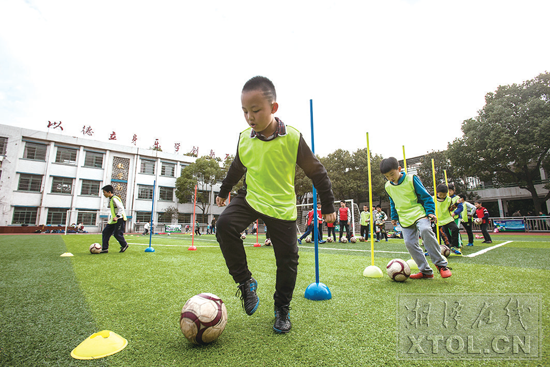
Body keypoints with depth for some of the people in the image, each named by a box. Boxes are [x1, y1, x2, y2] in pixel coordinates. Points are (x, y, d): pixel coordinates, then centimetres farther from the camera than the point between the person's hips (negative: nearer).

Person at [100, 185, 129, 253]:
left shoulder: (115, 199, -15)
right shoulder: (110, 199, 16)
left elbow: (121, 208, -24)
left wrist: (117, 217, -32)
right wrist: (111, 217, 26)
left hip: (120, 219, -10)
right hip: (114, 220, 10)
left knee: (117, 234, -9)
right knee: (106, 232, 5)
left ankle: (124, 245, 15)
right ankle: (105, 248, 9)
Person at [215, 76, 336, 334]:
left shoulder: (293, 138, -15)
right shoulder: (244, 139, -4)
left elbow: (316, 171, -5)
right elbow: (237, 168, 15)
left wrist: (328, 205, -1)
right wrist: (224, 191, 27)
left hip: (282, 207, -2)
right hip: (250, 198, 3)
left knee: (287, 260, 4)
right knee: (224, 226, -25)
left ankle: (282, 310, 29)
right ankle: (245, 281, -3)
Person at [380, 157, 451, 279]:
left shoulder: (411, 179, -6)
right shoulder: (388, 186, 7)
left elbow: (425, 196, -1)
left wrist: (430, 211, -8)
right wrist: (394, 217, 21)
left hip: (419, 213, -5)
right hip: (404, 219, 5)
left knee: (425, 230, -32)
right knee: (410, 243, -5)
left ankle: (441, 264, -16)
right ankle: (425, 271, 8)